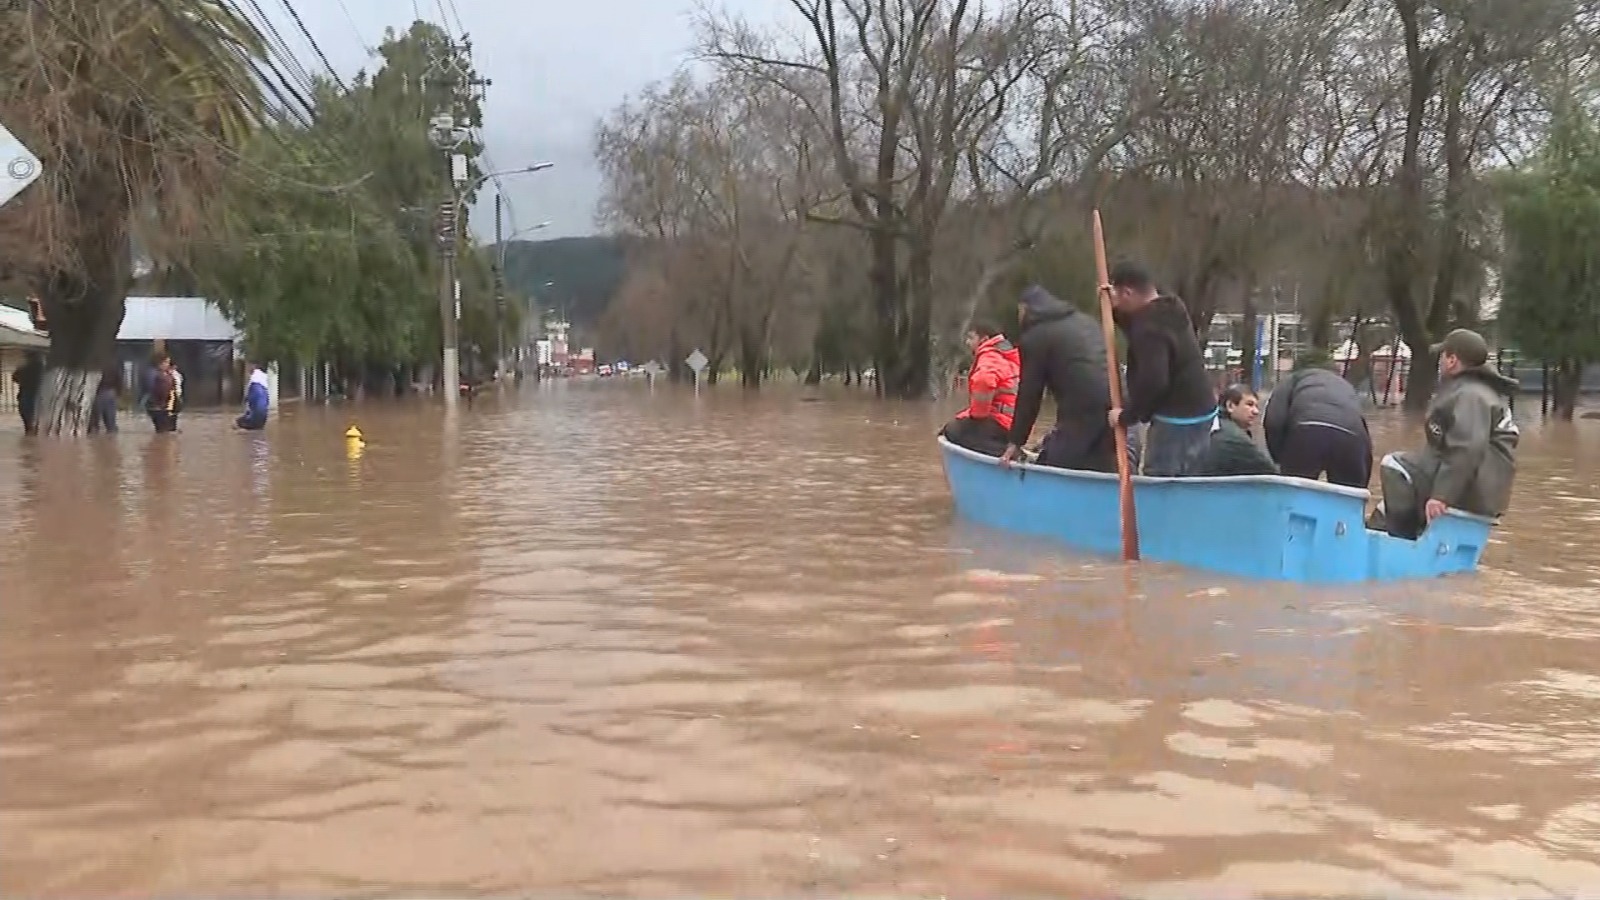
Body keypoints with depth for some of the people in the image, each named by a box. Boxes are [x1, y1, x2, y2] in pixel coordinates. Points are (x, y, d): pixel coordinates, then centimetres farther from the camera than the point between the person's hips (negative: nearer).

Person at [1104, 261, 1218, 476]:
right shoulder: (1170, 310, 10)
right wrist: (1117, 311, 19)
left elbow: (1152, 381, -29)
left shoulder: (1150, 327, -22)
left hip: (1177, 418, -10)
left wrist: (1127, 416, -18)